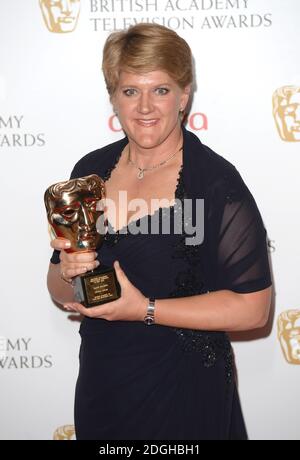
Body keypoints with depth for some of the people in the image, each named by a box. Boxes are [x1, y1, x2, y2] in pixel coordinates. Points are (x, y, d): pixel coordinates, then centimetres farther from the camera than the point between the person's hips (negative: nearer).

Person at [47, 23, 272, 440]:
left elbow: (252, 307, -18)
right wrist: (70, 272, -14)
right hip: (99, 385, 5)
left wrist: (146, 309, -21)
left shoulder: (217, 182, -16)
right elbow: (59, 290, 8)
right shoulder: (90, 170, 1)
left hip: (184, 393, -5)